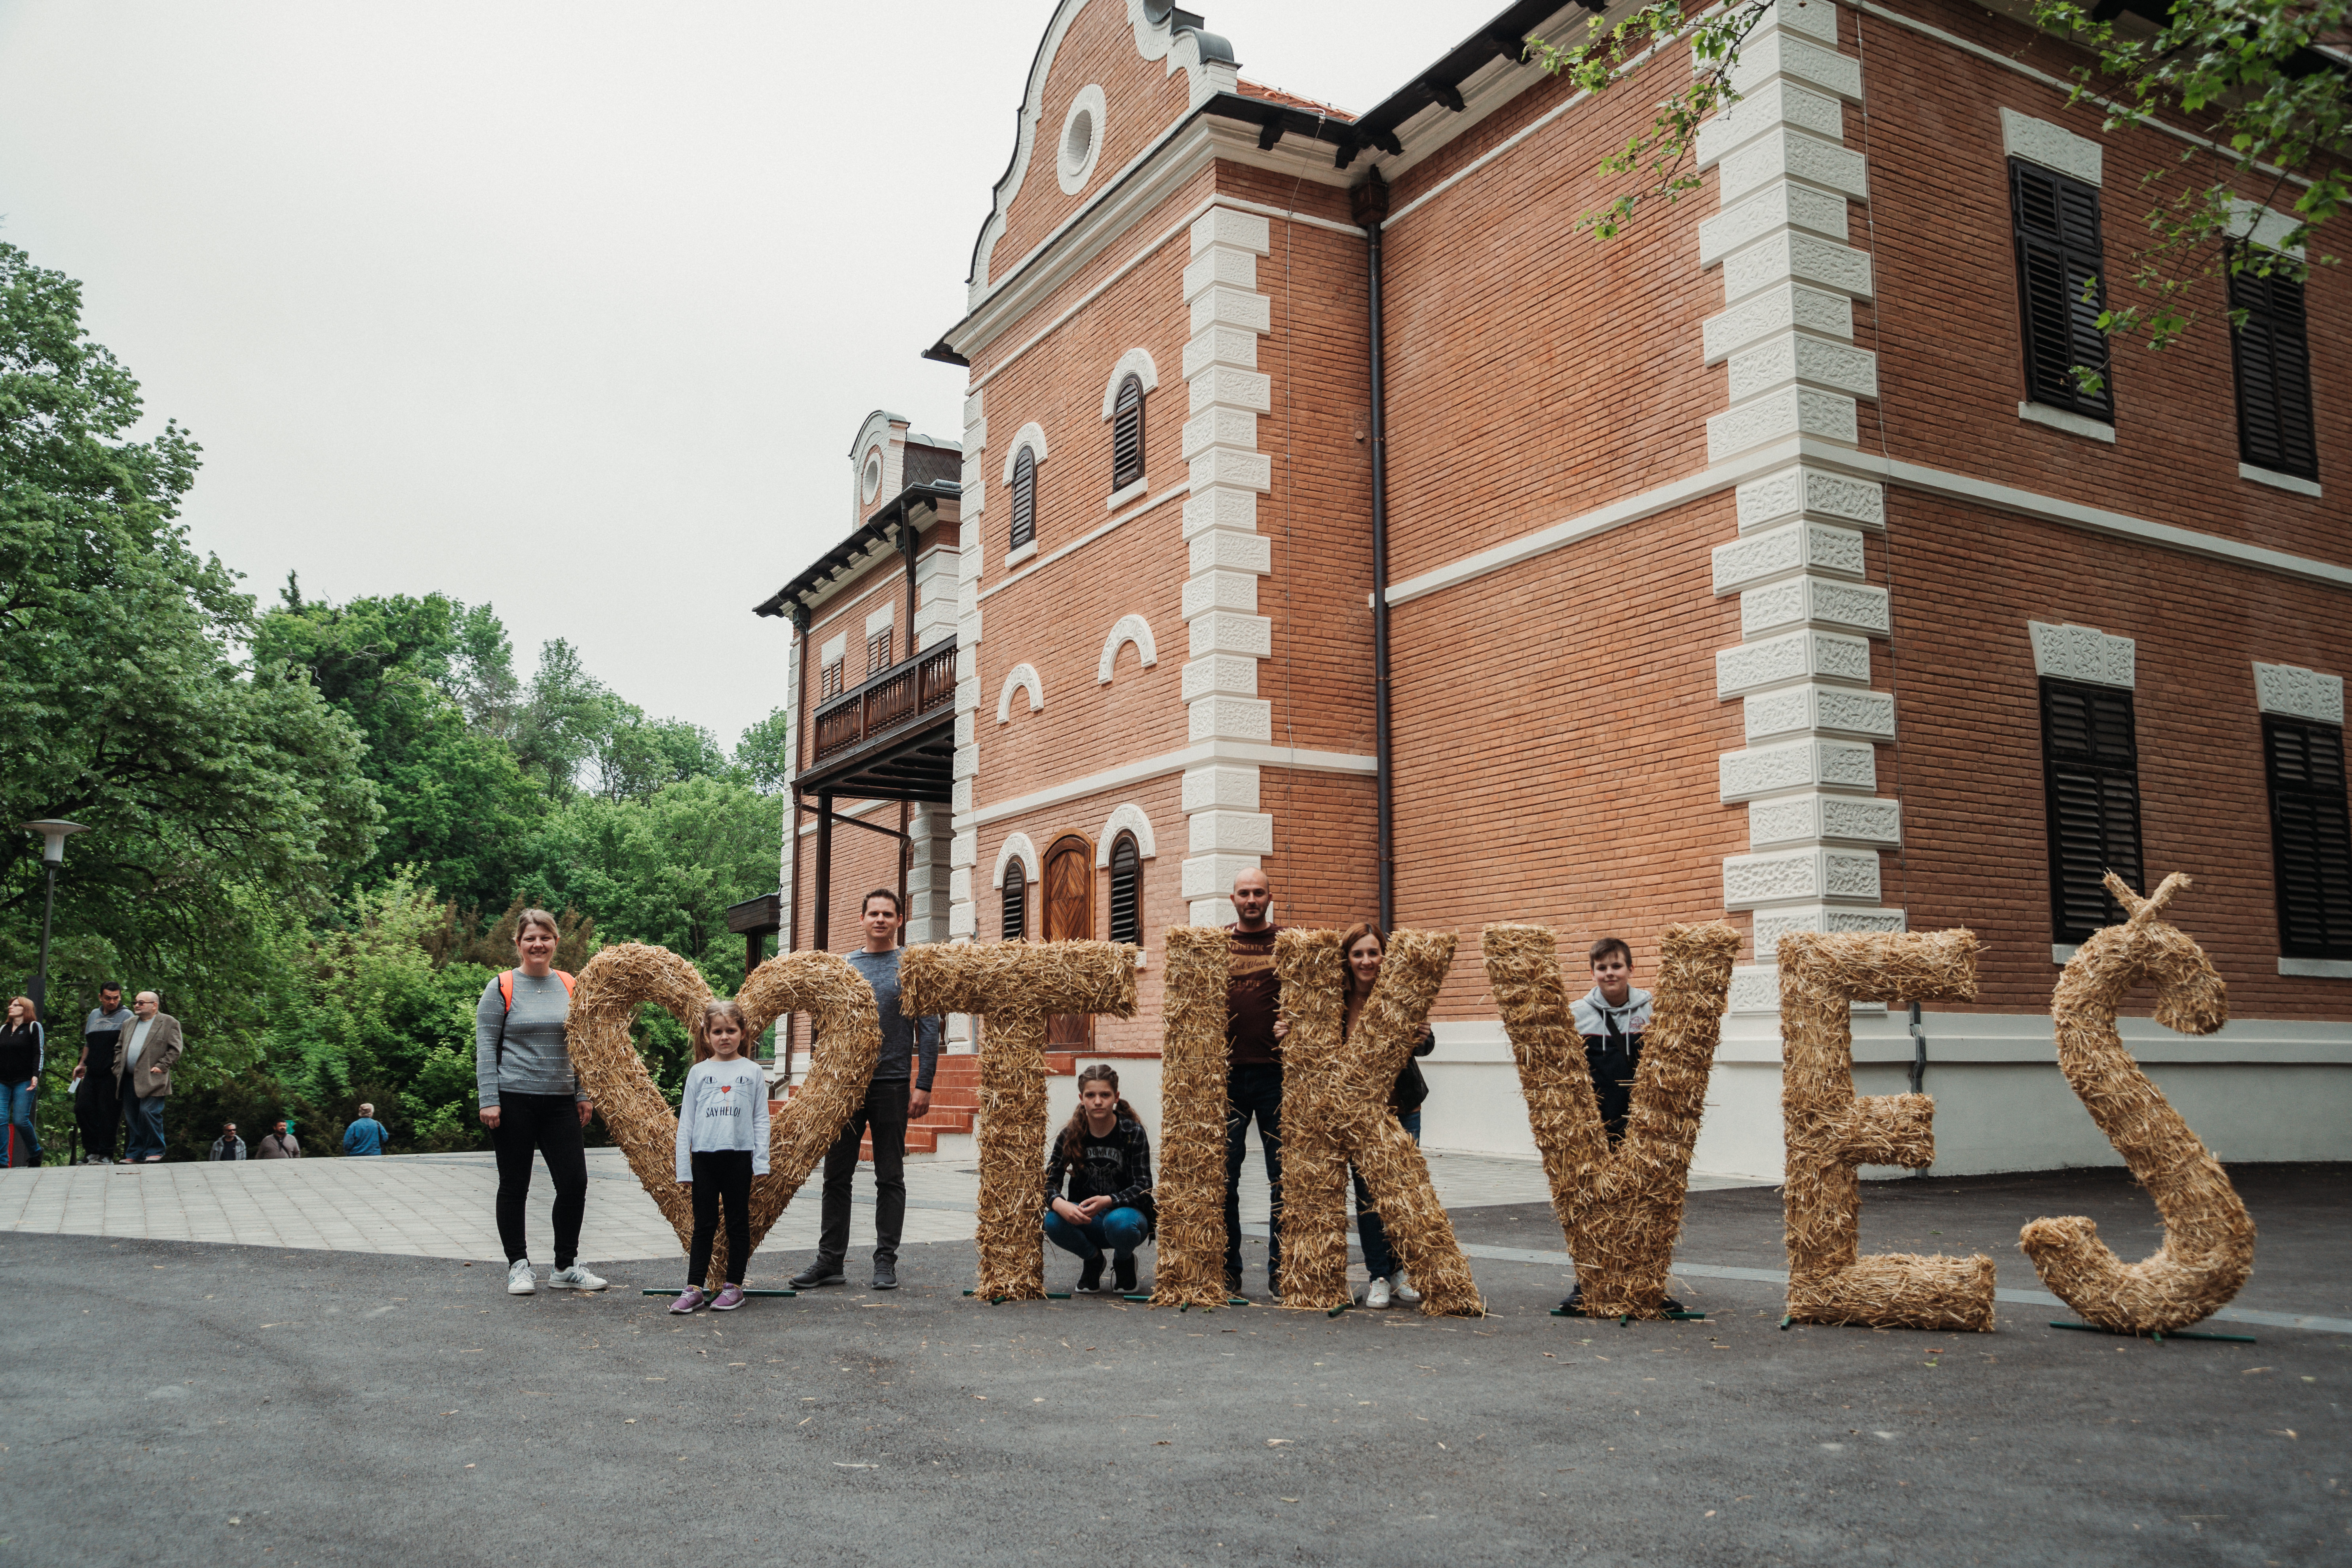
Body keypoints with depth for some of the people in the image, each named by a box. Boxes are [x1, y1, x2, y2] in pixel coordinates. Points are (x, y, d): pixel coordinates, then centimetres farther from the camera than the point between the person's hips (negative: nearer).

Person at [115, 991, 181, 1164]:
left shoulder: (169, 1023, 2)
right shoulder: (129, 1024, 20)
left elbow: (175, 1050, -4)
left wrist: (161, 1066, -12)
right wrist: (117, 1069, 10)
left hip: (152, 1079, -6)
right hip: (130, 1079, 6)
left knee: (149, 1112, -14)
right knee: (132, 1118, 7)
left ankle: (155, 1152, -4)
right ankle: (135, 1154, 13)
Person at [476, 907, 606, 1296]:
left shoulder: (570, 987, 9)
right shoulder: (501, 988, -2)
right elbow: (485, 1048, -4)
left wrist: (584, 1094, 8)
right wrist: (488, 1100, -10)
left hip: (560, 1102, 4)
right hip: (513, 1101, -3)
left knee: (574, 1182, 1)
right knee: (514, 1185, 5)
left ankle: (566, 1267, 14)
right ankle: (518, 1266, 18)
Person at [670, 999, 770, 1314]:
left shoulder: (752, 1072, 4)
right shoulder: (698, 1072, 6)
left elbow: (761, 1120, 5)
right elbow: (686, 1122, 7)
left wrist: (761, 1162, -3)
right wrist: (684, 1169, 4)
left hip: (739, 1157, -1)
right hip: (704, 1156, 1)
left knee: (738, 1223, 6)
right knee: (704, 1225, 5)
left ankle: (734, 1286, 14)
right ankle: (694, 1288, 9)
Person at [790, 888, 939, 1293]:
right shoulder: (843, 966, 11)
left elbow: (928, 1030, -2)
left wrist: (924, 1085, -9)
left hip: (891, 1086, -3)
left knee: (890, 1177, 4)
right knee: (836, 1176, 5)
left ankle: (886, 1261, 10)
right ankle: (830, 1260, 13)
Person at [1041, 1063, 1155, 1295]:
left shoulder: (1133, 1133, -10)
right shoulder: (1071, 1135, -4)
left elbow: (1143, 1187, -14)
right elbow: (1049, 1181, -8)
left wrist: (1107, 1202, -34)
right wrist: (1059, 1204, -33)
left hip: (1125, 1211, -2)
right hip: (1086, 1220, 2)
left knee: (1119, 1223, -38)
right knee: (1054, 1222, -30)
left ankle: (1124, 1261, 1)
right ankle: (1093, 1259, 3)